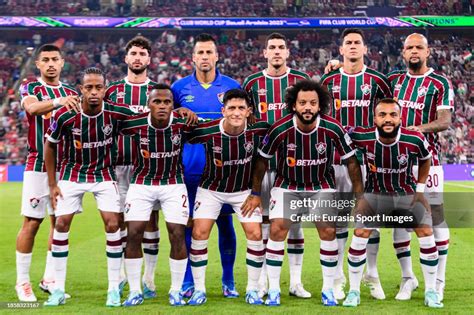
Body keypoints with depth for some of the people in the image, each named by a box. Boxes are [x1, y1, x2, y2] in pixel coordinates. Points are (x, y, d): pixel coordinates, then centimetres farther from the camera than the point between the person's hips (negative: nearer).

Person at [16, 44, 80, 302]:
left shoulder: (71, 93, 14)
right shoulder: (29, 88, -1)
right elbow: (32, 108, -25)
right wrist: (58, 101, -42)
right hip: (38, 165, -4)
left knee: (60, 222, 6)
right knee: (32, 222, -4)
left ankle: (49, 278, 16)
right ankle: (22, 281, 4)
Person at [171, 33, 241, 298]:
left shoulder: (232, 86, 5)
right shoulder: (180, 87, 6)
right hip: (190, 167, 0)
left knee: (225, 222, 4)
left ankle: (228, 281, 15)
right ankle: (188, 282, 13)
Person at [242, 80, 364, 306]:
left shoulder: (333, 129, -21)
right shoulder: (280, 130, -22)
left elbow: (351, 161, -7)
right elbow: (262, 159, -6)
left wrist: (359, 196, -5)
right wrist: (255, 194, -1)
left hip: (322, 186, 1)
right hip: (287, 185, 0)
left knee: (328, 231, -11)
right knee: (277, 229, -14)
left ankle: (328, 289, 6)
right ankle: (273, 290, -1)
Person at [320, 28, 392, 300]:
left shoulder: (376, 80, 2)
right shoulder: (329, 80, 5)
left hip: (368, 155, 0)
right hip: (337, 156, 1)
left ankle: (372, 276, 14)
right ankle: (337, 278, 11)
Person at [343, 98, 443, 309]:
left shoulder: (415, 140, -23)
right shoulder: (362, 137, -24)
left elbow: (425, 160, 1)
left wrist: (420, 189, 2)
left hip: (407, 192, 0)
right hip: (375, 193, 0)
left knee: (426, 234, -11)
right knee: (360, 235, -13)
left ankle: (431, 291, 6)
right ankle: (354, 291, 2)